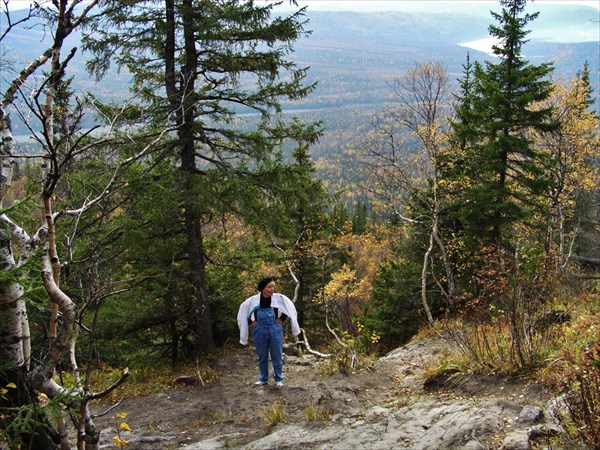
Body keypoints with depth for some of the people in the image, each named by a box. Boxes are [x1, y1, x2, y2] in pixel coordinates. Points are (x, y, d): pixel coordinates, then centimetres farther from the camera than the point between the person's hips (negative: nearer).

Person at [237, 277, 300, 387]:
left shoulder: (279, 298, -9)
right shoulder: (253, 300, -9)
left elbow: (290, 307, 3)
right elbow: (243, 310, 4)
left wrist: (282, 319, -2)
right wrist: (250, 322, 0)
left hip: (275, 330, 0)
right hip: (260, 331, 1)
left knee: (277, 356, 7)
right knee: (262, 356, 12)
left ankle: (278, 379, 20)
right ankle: (263, 378, 26)